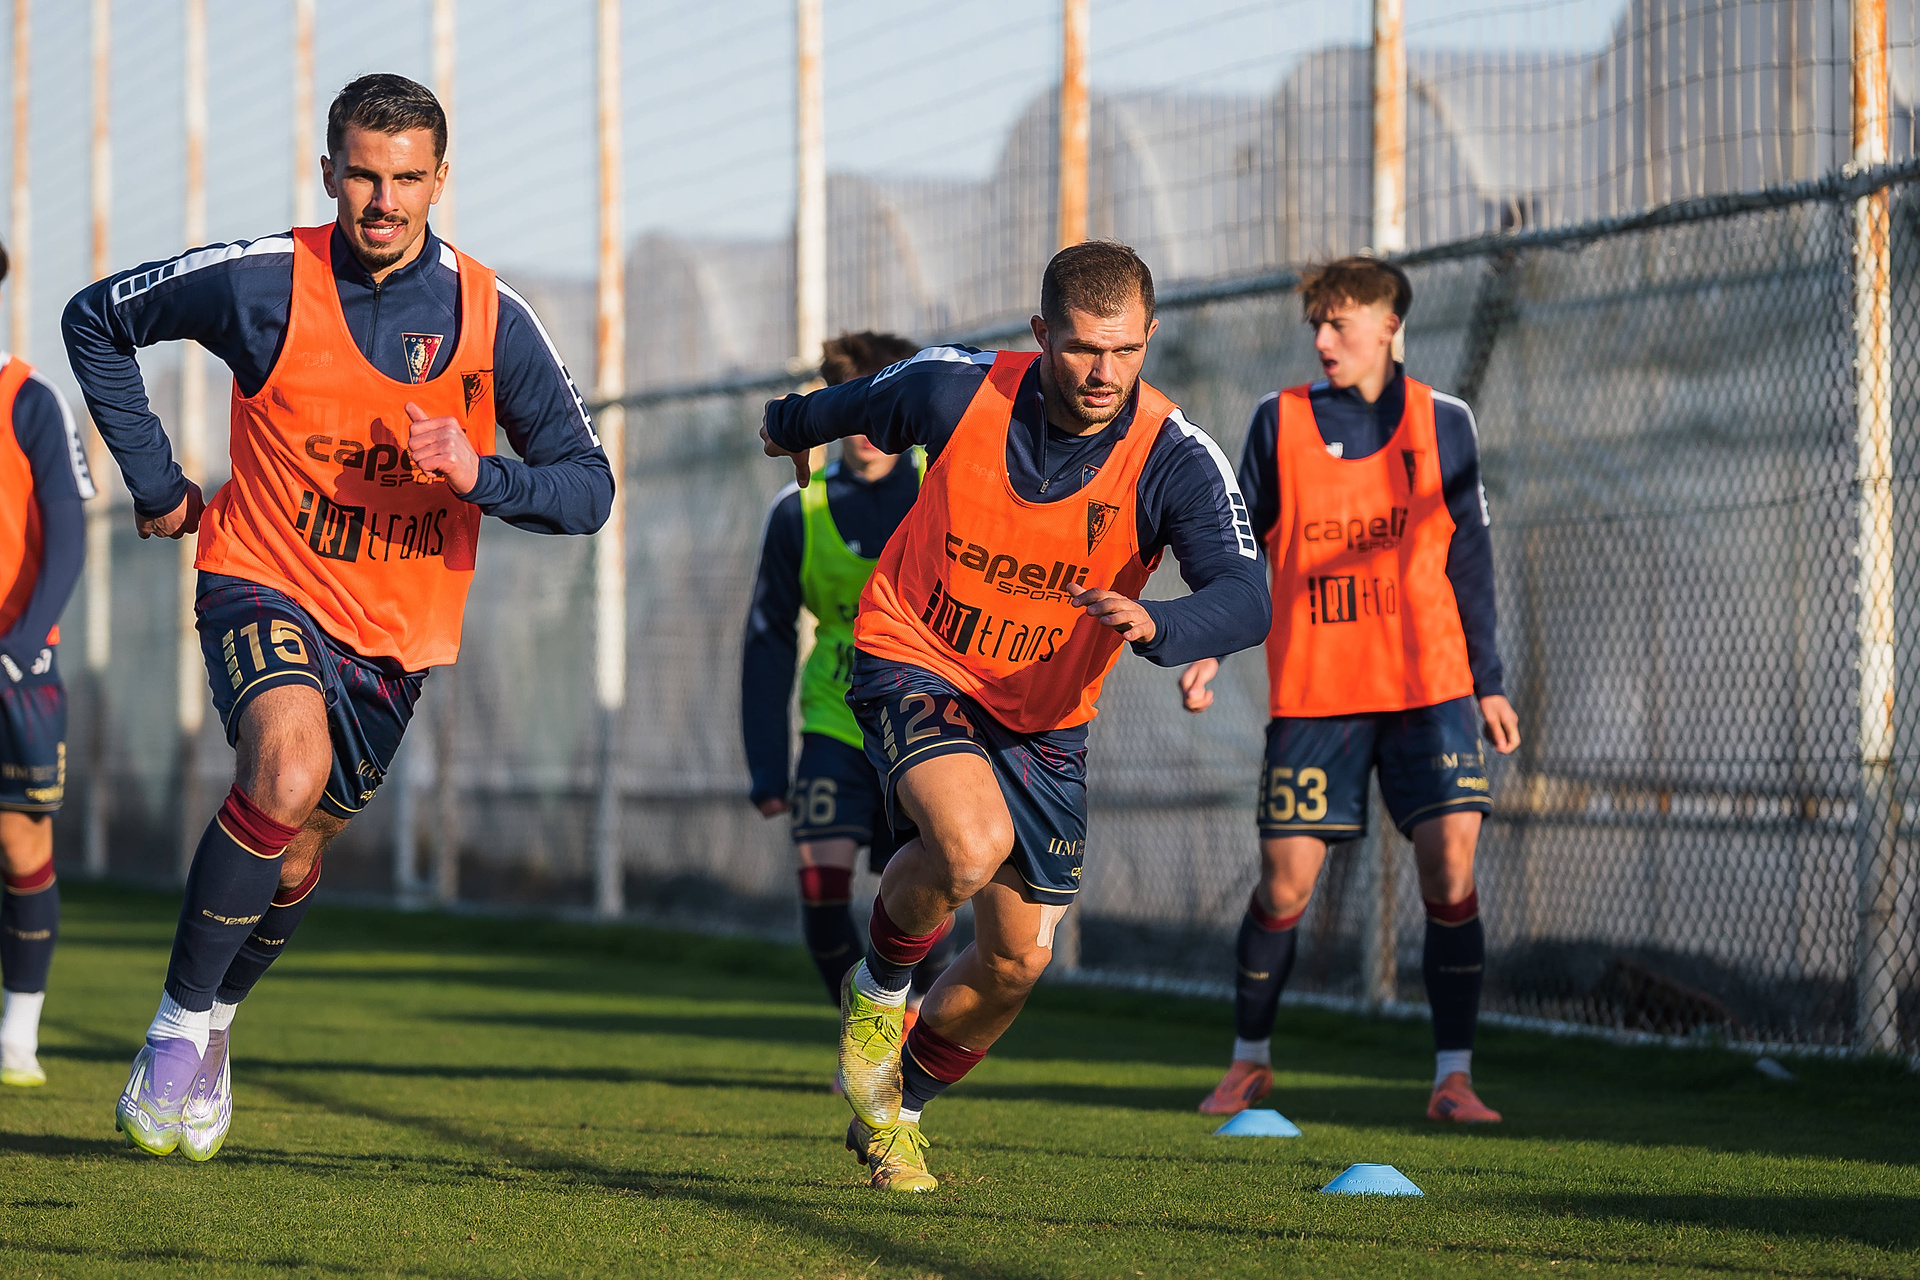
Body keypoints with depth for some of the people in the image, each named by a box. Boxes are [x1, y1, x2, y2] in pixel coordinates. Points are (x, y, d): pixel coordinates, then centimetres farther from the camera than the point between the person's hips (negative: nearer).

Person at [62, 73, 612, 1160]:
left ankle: (220, 1012, 45)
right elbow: (98, 319, 3)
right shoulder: (265, 283, -12)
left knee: (300, 851, 15)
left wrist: (481, 475, -24)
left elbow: (589, 487, -4)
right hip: (268, 589, -3)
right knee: (289, 768, -31)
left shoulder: (493, 319, -8)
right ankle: (179, 1025, -18)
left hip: (398, 633, 3)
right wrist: (156, 484, 2)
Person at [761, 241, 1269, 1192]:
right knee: (973, 841, -32)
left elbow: (1246, 601, -33)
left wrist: (1154, 626, -54)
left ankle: (892, 1110, 34)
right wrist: (791, 427, 27)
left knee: (1018, 959, 6)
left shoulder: (1175, 460, -21)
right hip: (913, 662, -3)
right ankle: (877, 992, 0)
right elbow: (857, 405, 6)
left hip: (1045, 715, 3)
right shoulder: (957, 391, -18)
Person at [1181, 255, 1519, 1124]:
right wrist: (1209, 651, -4)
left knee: (1451, 870, -12)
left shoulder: (1442, 423, 5)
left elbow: (1469, 558, 11)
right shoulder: (1279, 423, 5)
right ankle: (1249, 1059, 21)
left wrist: (1488, 682, 9)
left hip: (1429, 686, 0)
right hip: (1312, 690, 0)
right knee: (1283, 888, -1)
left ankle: (1452, 1076, -5)